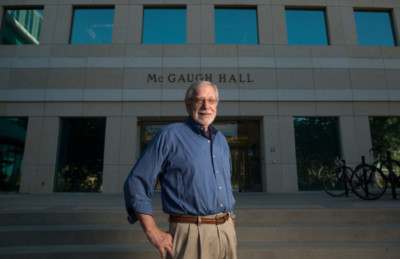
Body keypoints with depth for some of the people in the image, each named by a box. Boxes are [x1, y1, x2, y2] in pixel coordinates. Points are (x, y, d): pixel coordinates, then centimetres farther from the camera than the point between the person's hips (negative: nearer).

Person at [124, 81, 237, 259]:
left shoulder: (221, 140, 11)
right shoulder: (170, 136, -8)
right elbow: (136, 184, -10)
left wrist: (232, 227, 16)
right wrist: (153, 233, -13)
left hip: (226, 232, 6)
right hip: (191, 234, -5)